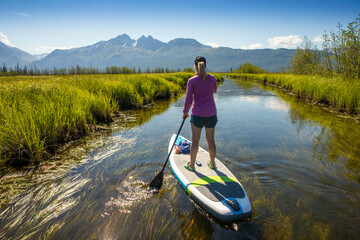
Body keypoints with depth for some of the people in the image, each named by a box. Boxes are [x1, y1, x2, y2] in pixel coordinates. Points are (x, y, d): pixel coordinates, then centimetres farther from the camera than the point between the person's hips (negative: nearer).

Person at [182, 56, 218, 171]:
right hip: (211, 113, 3)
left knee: (195, 140, 7)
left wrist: (185, 112, 5)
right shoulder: (212, 78, -1)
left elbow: (188, 99, -9)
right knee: (210, 139, 13)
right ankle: (212, 163, 28)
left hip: (197, 114, -3)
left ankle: (191, 165, 19)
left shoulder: (192, 81, -10)